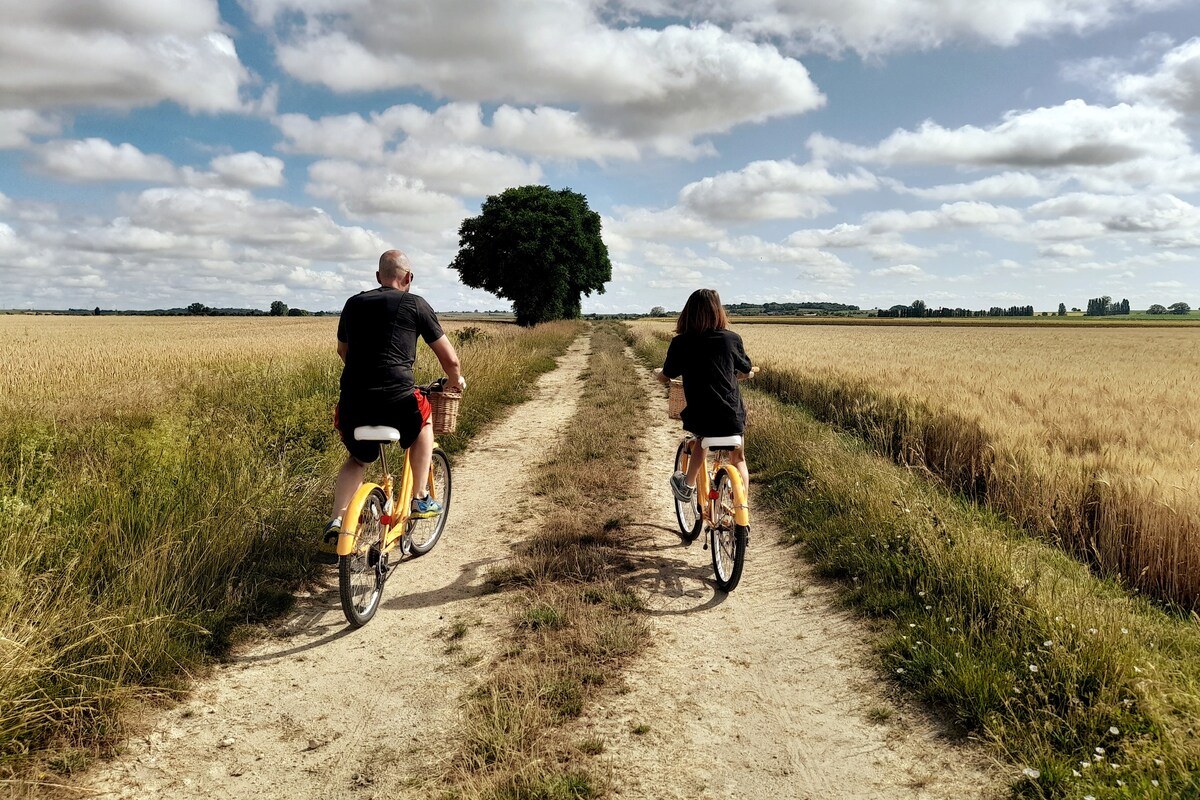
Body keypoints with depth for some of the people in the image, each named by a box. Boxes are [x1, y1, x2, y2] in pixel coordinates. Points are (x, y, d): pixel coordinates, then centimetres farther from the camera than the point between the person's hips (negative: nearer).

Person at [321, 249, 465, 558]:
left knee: (357, 459, 28)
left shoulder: (353, 304, 17)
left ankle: (336, 522, 10)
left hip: (353, 403, 4)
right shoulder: (415, 304, 5)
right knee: (423, 420, 30)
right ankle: (421, 499, 28)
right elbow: (449, 358, 8)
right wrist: (456, 380, 29)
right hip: (397, 400, -4)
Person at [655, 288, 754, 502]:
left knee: (702, 441, 34)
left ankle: (688, 485, 33)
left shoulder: (680, 343, -5)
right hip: (732, 416, 0)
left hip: (700, 417, 0)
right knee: (738, 458, 22)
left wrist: (658, 372, 31)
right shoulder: (732, 339, -2)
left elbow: (665, 377, 7)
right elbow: (747, 372, 12)